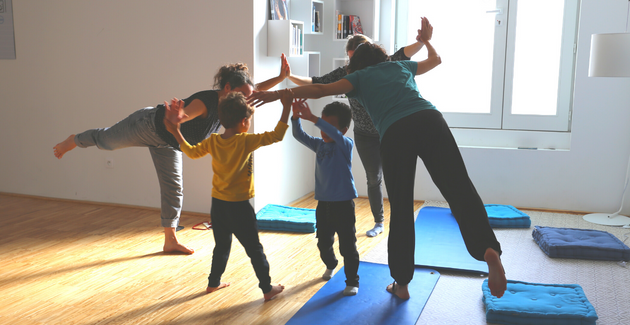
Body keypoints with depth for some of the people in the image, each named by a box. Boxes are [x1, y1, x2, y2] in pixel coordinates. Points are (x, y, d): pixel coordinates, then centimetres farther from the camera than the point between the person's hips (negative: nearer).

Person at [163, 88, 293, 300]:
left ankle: (214, 282, 35)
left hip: (217, 204, 6)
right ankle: (267, 288, 14)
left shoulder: (213, 141, -1)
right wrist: (287, 107, -12)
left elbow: (192, 152, 14)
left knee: (221, 245, 24)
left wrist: (176, 132, 23)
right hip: (239, 206, -6)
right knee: (254, 249, 6)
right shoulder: (246, 142, -17)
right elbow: (276, 135, -17)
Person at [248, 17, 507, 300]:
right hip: (429, 118, 2)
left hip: (395, 132, -2)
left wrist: (275, 95, 20)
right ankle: (488, 248, -31)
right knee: (458, 188, -7)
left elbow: (320, 90, 14)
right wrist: (426, 38, 70)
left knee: (401, 210, 6)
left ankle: (401, 284, 15)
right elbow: (435, 59, 52)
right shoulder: (400, 65, 34)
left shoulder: (359, 77, 26)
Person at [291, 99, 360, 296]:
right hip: (323, 203, 6)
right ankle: (330, 265, 48)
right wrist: (296, 116, -21)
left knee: (347, 246, 1)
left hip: (343, 204, -6)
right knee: (323, 243, 20)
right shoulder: (319, 145, 6)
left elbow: (335, 134, -33)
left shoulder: (346, 145, -12)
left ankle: (352, 282, 15)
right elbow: (299, 135, -2)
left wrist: (312, 118, -41)